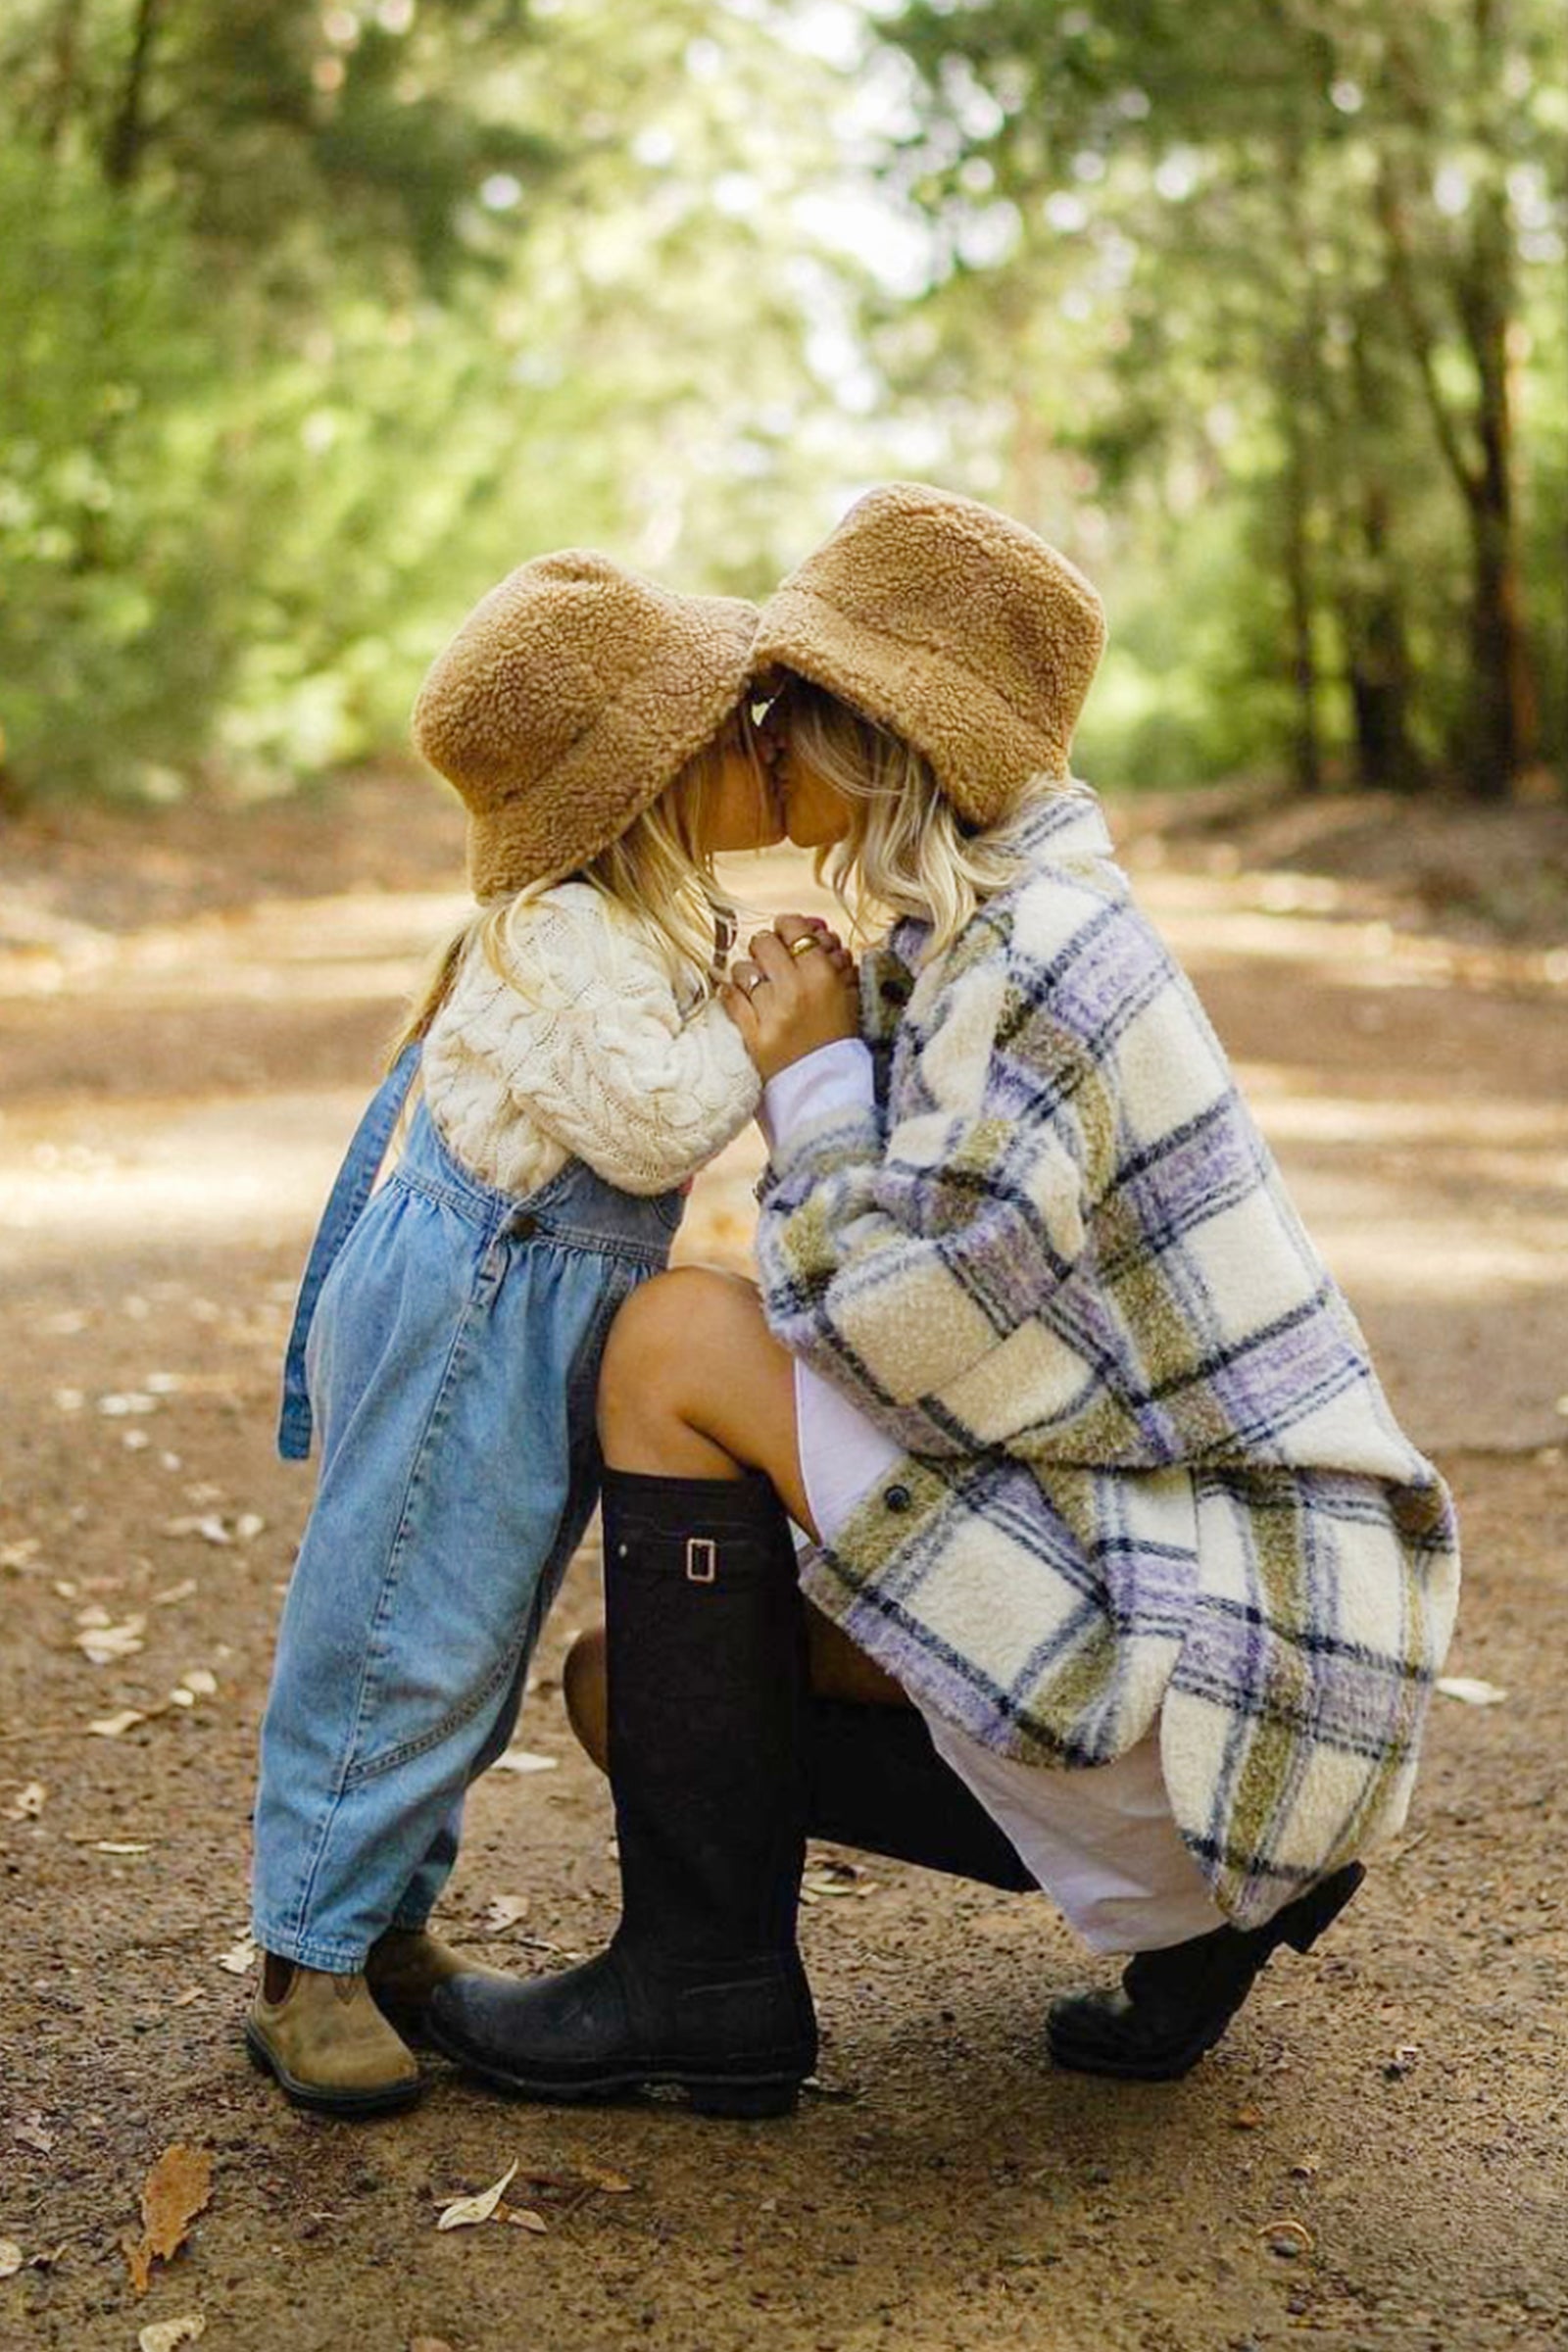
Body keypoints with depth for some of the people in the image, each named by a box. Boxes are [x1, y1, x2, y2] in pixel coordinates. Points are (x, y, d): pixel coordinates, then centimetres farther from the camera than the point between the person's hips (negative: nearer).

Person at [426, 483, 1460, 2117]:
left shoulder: (1029, 963, -20)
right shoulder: (968, 942, 10)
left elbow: (902, 1335, -24)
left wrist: (811, 1089, -11)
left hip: (1220, 1644, -10)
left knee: (679, 1342, -15)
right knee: (653, 1687, 12)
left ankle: (709, 1988, -4)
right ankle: (1208, 1890, 13)